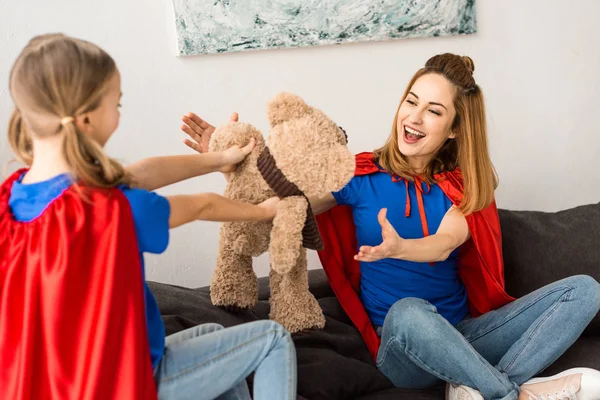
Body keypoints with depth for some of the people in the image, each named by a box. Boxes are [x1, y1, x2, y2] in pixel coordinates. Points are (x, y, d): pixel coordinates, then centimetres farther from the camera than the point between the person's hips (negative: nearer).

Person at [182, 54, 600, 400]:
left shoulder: (463, 185, 3)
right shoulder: (362, 176, -1)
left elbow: (445, 243, -17)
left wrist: (399, 248, -40)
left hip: (463, 338, 4)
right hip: (400, 349, -3)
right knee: (407, 310, -40)